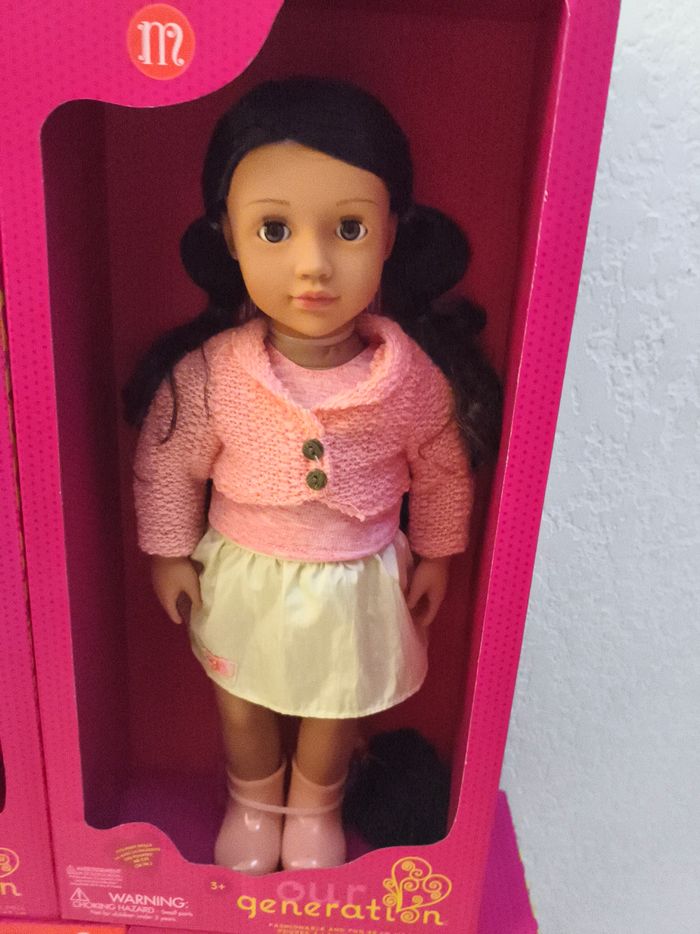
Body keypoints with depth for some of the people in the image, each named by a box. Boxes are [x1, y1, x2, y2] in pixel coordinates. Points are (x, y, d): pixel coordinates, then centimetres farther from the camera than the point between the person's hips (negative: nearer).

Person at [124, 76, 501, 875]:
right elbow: (165, 463, -6)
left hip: (360, 579, 0)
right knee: (243, 707, 25)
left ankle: (314, 807, 59)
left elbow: (443, 471, -5)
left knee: (336, 710, 25)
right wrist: (169, 553, 2)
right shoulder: (210, 372, -25)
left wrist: (435, 556, 5)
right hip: (243, 575, 1)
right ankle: (253, 802, 59)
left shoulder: (416, 375, -23)